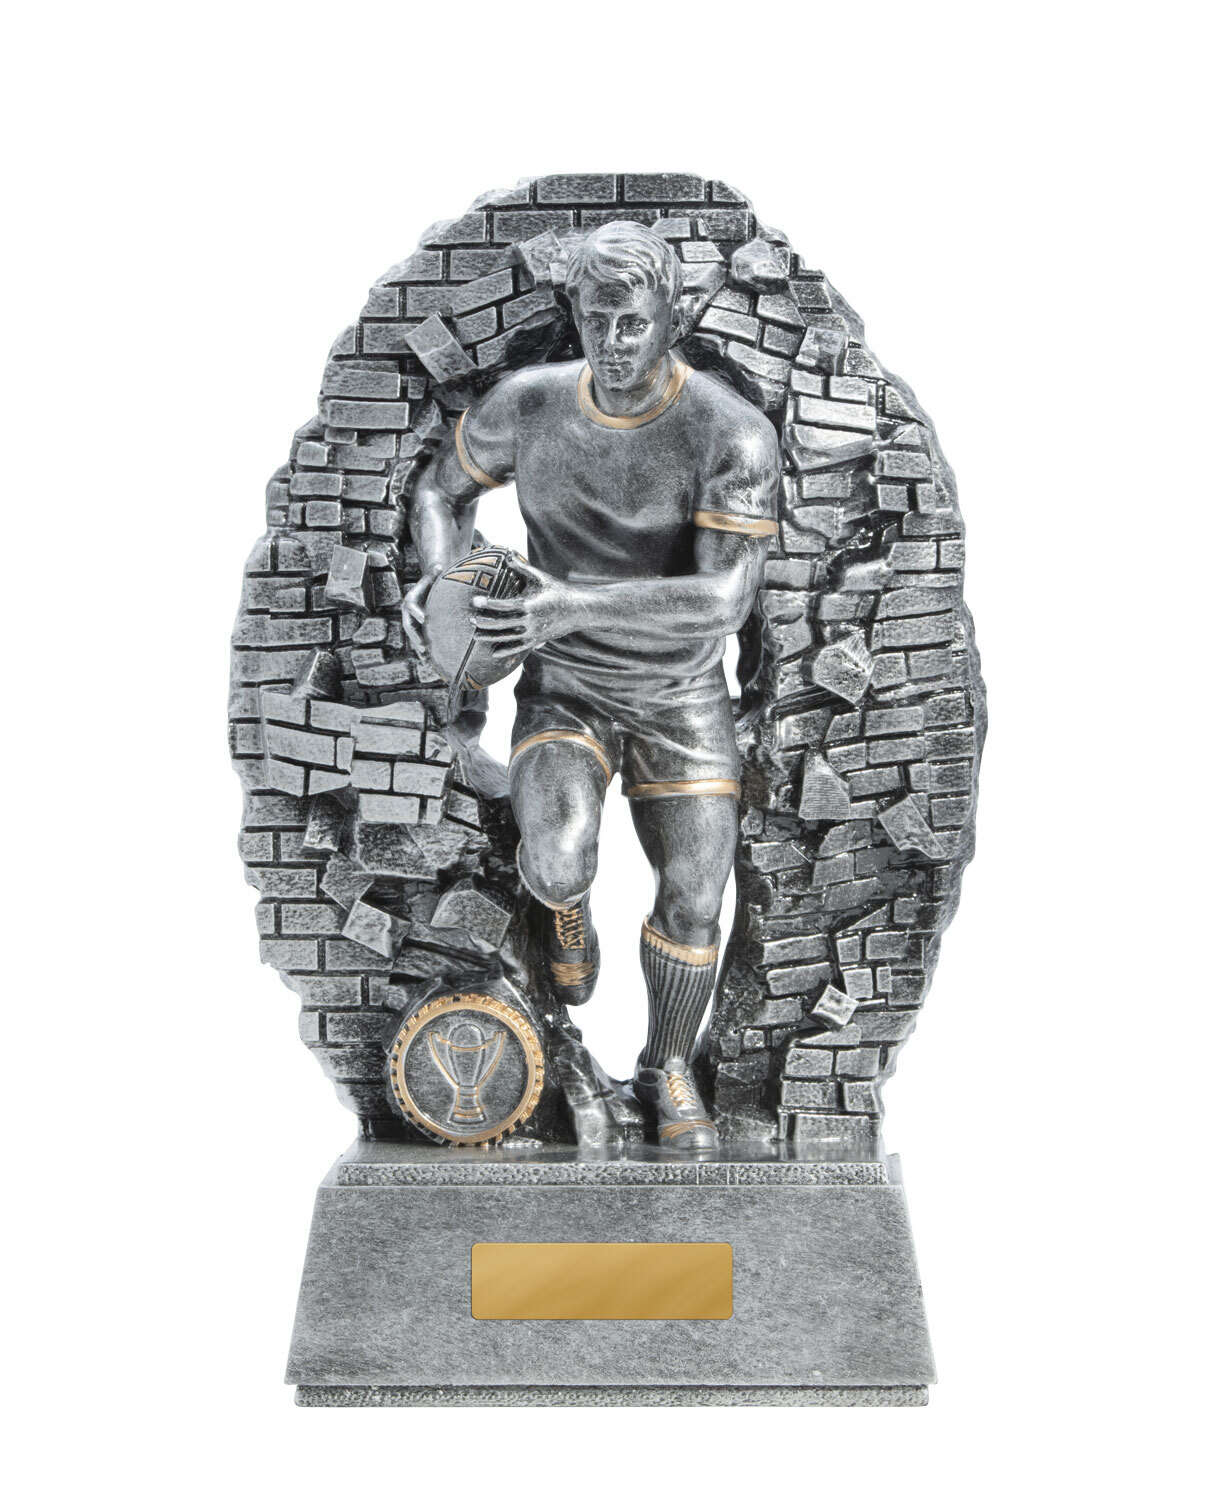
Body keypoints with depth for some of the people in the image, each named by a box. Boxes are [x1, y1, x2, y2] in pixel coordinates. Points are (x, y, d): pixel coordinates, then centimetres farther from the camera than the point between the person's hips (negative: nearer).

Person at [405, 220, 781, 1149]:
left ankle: (668, 1068, 28)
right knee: (559, 861, -26)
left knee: (694, 903, -2)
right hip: (565, 693, 1)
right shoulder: (528, 404, -11)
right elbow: (443, 489, 7)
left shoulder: (735, 435, -21)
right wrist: (440, 580, -17)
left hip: (683, 700, 0)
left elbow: (726, 602, -30)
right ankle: (564, 899, 15)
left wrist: (576, 604, -44)